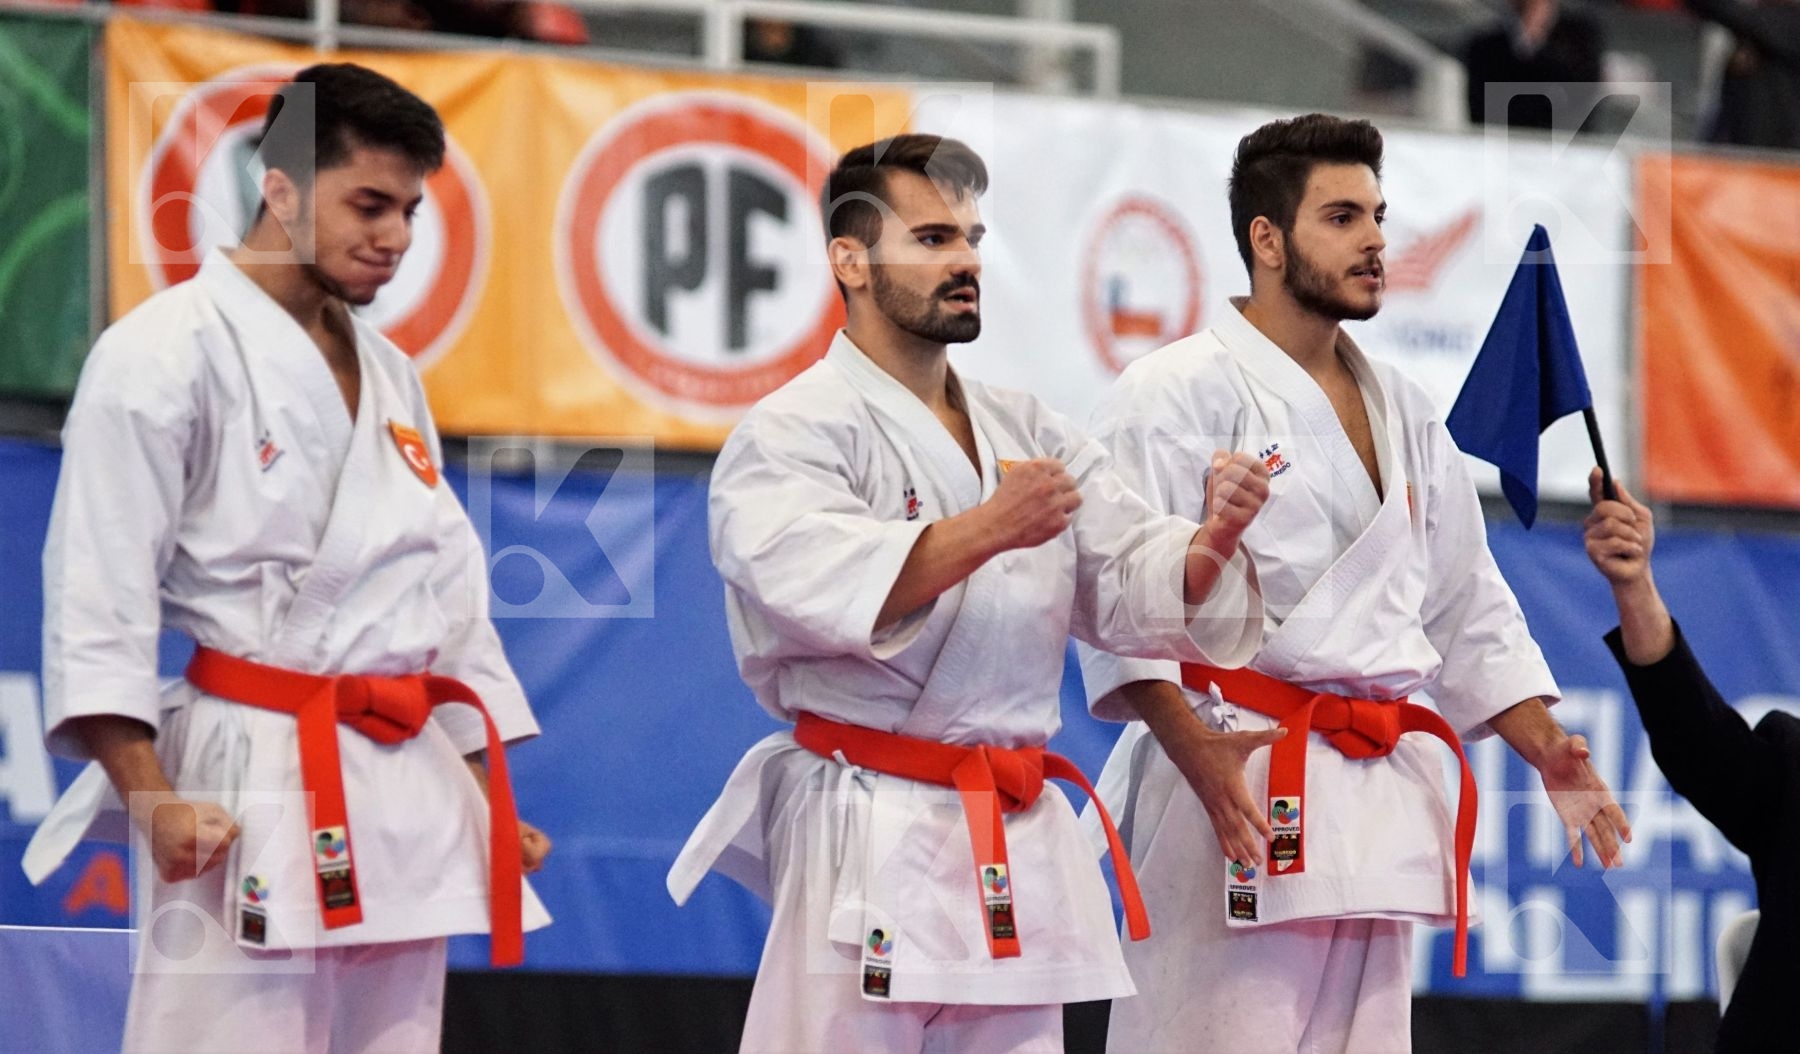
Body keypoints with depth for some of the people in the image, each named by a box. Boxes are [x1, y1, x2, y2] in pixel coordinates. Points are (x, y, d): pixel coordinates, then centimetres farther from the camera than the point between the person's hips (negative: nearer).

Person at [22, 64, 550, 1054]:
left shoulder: (389, 375, 18)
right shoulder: (168, 352, -7)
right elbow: (97, 591, -12)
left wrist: (491, 787, 18)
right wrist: (149, 797, -19)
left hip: (406, 785, 8)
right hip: (253, 785, -8)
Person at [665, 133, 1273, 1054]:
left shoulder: (1027, 432, 17)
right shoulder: (793, 432, -6)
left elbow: (1135, 589, 11)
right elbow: (806, 579, -24)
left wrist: (1208, 544, -11)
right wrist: (988, 529, -31)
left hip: (1017, 840, 7)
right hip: (867, 839, -7)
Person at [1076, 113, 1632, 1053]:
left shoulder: (1403, 413, 19)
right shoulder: (1177, 395, -6)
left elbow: (1469, 611, 25)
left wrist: (1545, 752, 14)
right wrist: (1195, 749, -26)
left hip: (1376, 799, 8)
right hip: (1236, 791, -8)